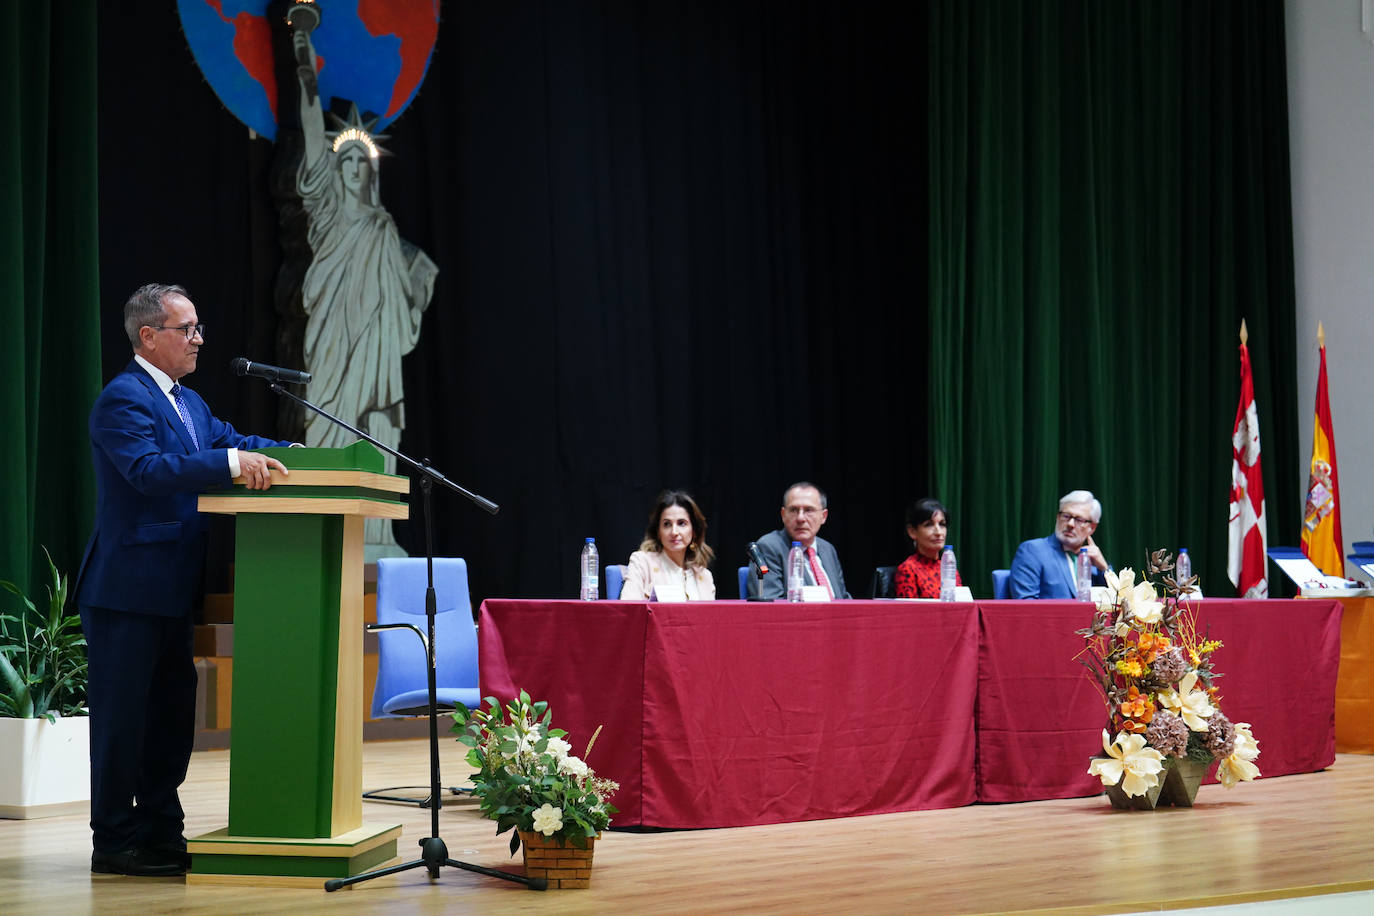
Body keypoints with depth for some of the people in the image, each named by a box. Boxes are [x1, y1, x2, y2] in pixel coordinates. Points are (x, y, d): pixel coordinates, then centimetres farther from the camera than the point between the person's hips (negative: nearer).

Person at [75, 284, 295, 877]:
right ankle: (114, 842, 4)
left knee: (172, 711, 13)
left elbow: (228, 439, 15)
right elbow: (148, 468, -26)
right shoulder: (122, 399, -13)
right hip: (127, 588, -9)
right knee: (122, 713, -2)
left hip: (172, 589, 10)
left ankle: (160, 830, 22)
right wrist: (231, 464, -35)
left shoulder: (188, 403, 19)